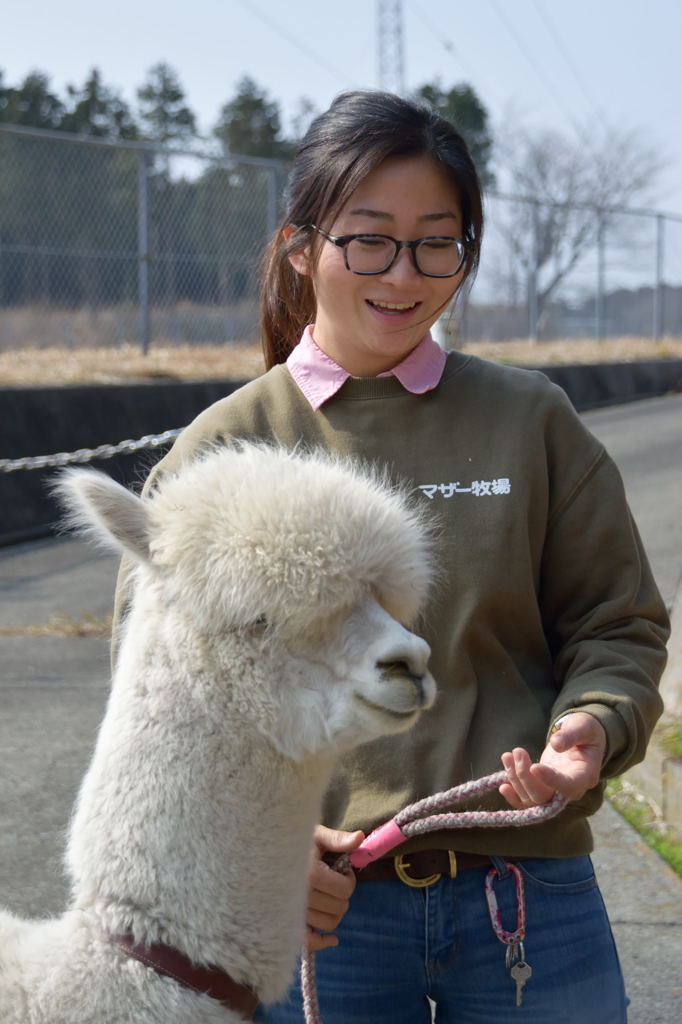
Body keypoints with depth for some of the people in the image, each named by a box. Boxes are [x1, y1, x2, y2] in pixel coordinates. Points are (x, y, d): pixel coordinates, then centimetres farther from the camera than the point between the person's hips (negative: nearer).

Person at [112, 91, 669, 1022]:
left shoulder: (531, 420, 3)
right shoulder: (224, 449, 1)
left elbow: (618, 624, 7)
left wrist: (589, 728, -14)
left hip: (527, 898, 1)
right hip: (320, 906, -1)